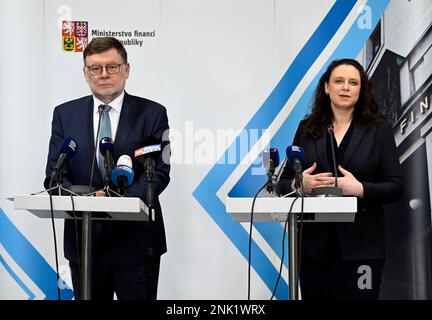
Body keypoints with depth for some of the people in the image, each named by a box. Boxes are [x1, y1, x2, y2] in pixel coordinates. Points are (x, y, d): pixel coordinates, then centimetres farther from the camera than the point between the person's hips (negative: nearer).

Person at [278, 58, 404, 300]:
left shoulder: (379, 129, 3)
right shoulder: (307, 128, 8)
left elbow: (396, 187, -1)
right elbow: (284, 182, 9)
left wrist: (360, 189, -18)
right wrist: (299, 184, -14)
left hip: (360, 244, -1)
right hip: (314, 243, 2)